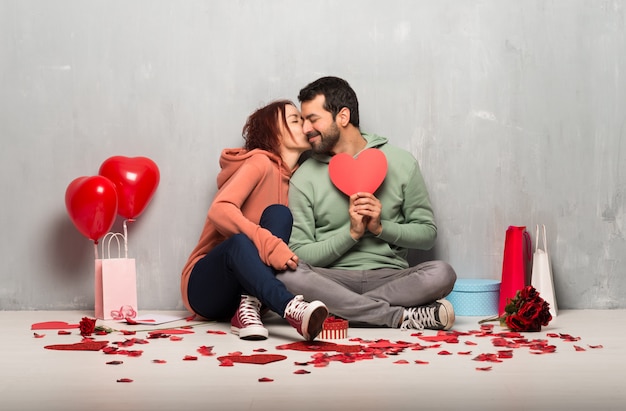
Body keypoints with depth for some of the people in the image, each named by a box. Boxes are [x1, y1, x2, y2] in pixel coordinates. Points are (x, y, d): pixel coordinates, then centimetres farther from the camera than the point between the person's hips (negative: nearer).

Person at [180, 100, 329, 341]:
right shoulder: (260, 162, -9)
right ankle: (292, 309, -61)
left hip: (249, 286, 5)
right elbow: (219, 210, -26)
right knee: (239, 242, -38)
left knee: (279, 214, -20)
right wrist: (269, 243, -38)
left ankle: (249, 309, -38)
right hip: (205, 285, -5)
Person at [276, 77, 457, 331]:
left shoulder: (401, 162, 7)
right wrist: (351, 233, -12)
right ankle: (401, 317, -29)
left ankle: (337, 310, -26)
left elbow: (427, 233, 8)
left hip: (389, 277, 0)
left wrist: (381, 228, -9)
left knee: (442, 273, -30)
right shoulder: (304, 178, 6)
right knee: (286, 273, -33)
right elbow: (299, 254, 0)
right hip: (333, 279, 0)